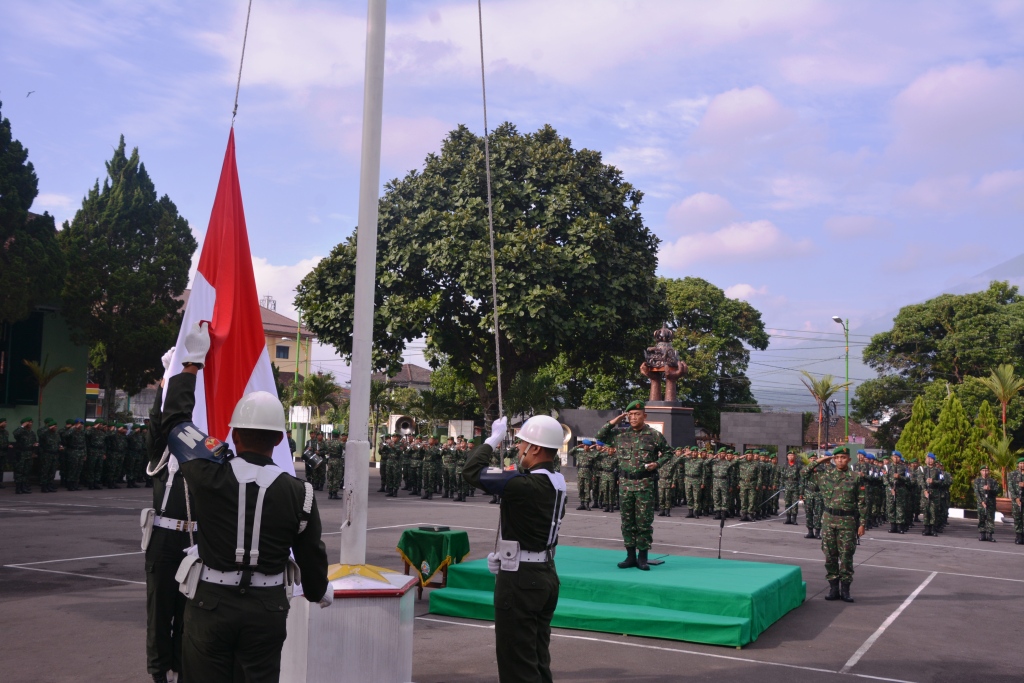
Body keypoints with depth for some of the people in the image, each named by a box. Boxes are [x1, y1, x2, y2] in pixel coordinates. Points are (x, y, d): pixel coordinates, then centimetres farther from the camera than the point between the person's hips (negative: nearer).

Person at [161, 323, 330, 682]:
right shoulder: (299, 493, -9)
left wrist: (192, 362, 13)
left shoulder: (210, 475, -12)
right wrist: (319, 592, 24)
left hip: (210, 603, -1)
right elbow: (311, 554, 3)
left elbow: (173, 421, 3)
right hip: (267, 610, 1)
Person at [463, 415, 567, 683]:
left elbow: (471, 472, -19)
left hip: (520, 580, -9)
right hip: (546, 575, 9)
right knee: (538, 658, 18)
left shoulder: (525, 484, -23)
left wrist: (493, 439, -7)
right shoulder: (557, 482, 5)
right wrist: (504, 555, 8)